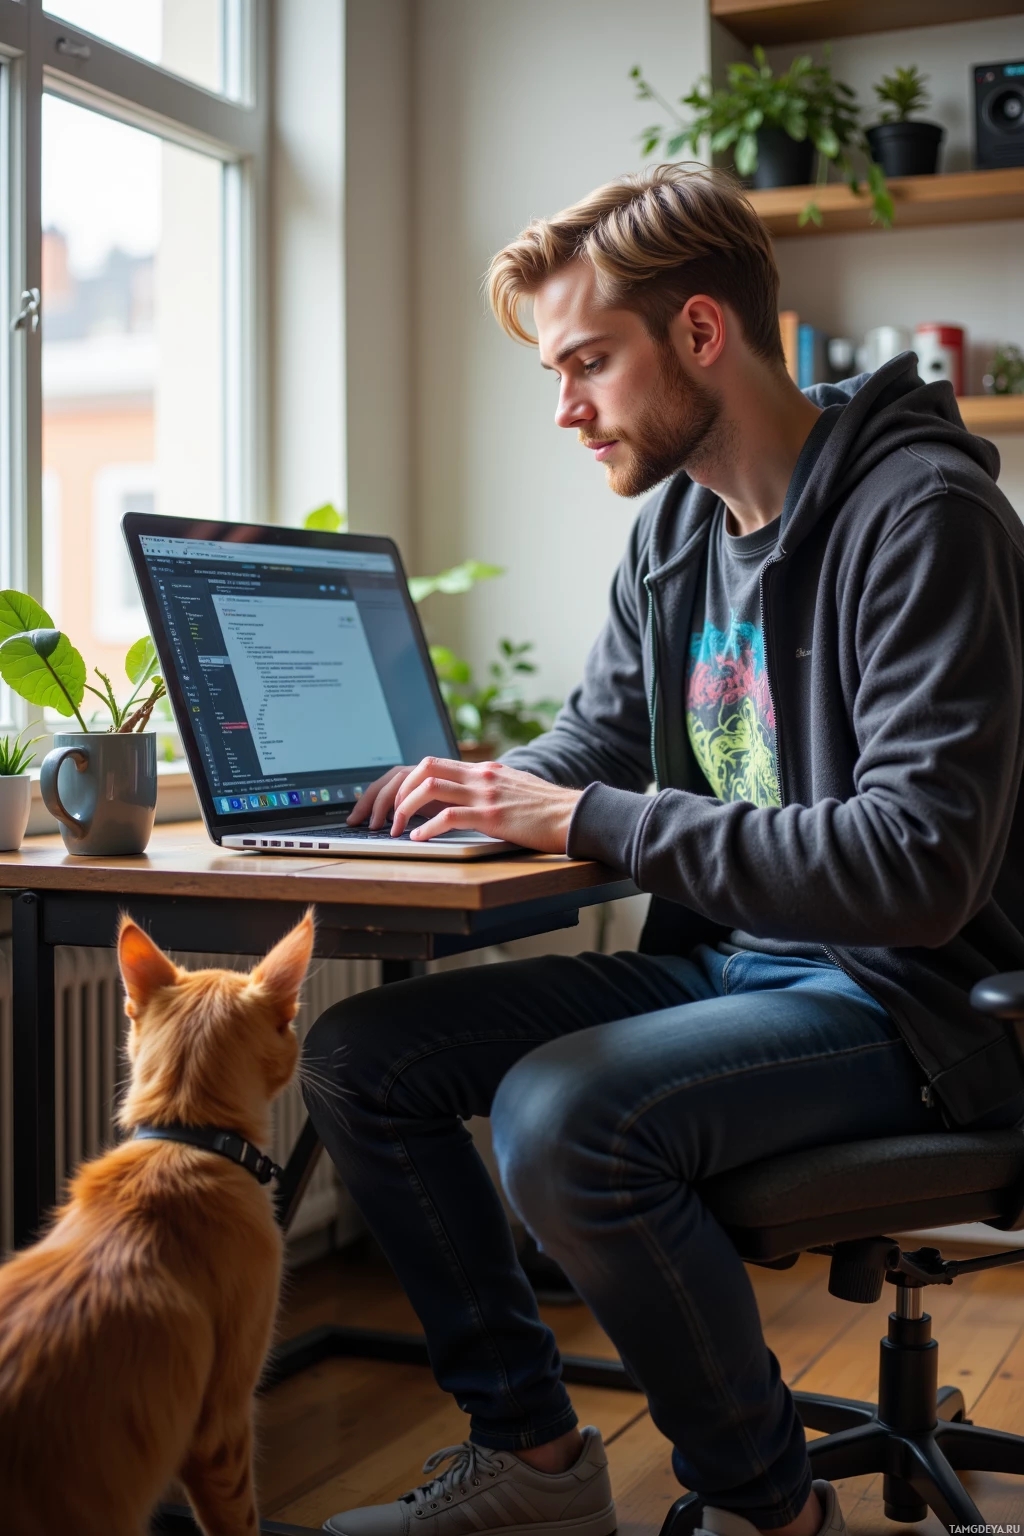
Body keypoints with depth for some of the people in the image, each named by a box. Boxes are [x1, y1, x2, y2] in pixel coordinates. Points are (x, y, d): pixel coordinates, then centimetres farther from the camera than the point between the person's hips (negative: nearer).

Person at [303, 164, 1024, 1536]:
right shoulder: (679, 520, 8)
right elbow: (601, 732, 21)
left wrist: (592, 822, -24)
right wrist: (497, 785, -4)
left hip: (904, 996, -8)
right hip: (719, 956, 9)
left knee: (566, 1117, -33)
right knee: (359, 1054, -1)